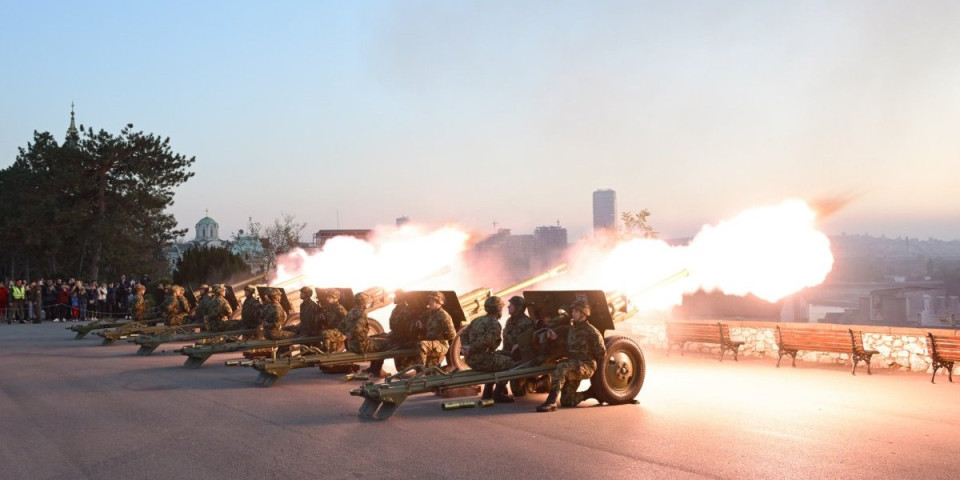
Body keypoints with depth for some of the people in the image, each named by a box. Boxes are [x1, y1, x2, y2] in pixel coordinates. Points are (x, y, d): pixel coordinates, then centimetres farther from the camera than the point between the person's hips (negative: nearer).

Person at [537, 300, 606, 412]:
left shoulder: (591, 331, -7)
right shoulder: (571, 328, 15)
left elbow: (601, 353, -5)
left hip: (586, 366, -8)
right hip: (573, 366, 8)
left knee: (561, 368, -36)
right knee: (566, 402, 5)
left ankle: (551, 402, -40)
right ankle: (591, 393, 29)